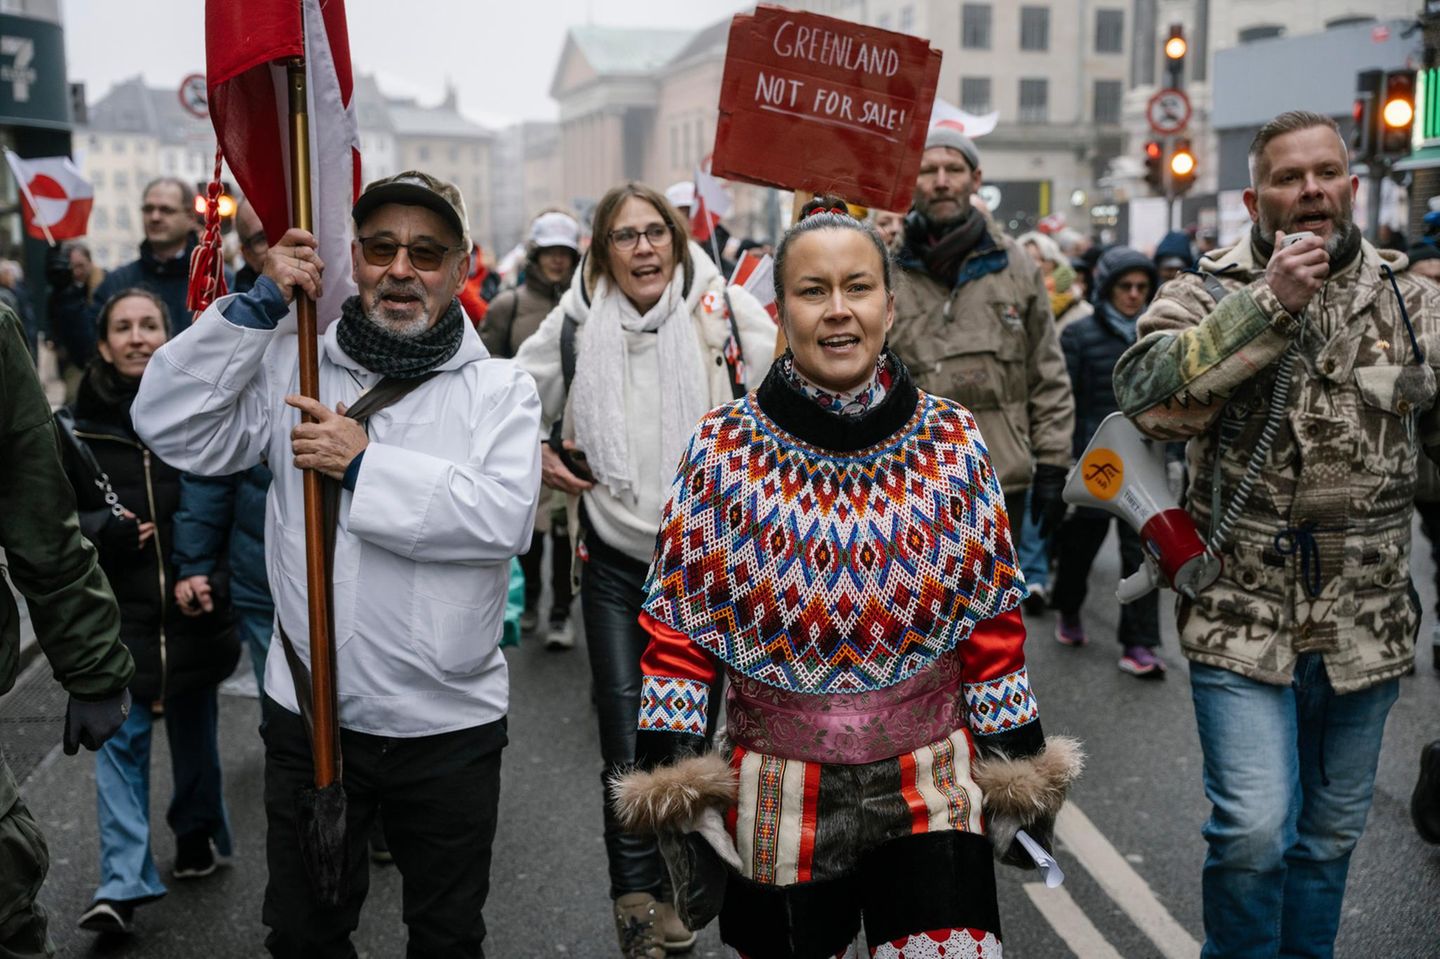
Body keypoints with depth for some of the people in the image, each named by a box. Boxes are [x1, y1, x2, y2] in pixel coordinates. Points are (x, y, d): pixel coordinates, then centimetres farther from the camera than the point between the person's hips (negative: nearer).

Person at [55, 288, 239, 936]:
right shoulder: (79, 424, 0)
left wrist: (213, 575, -10)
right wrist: (103, 530, -14)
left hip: (192, 606, 1)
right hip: (118, 607, -1)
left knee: (194, 728, 16)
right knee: (120, 737, -5)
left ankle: (197, 834, 39)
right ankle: (122, 885, -1)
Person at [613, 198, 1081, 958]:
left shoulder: (952, 442, -4)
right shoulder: (723, 450, -7)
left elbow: (993, 624, 3)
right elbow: (680, 629, -2)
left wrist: (1022, 778, 4)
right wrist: (669, 798, -5)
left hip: (935, 789, 1)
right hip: (777, 795, 0)